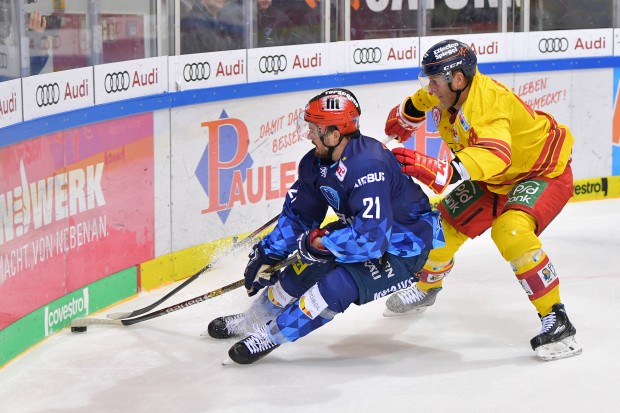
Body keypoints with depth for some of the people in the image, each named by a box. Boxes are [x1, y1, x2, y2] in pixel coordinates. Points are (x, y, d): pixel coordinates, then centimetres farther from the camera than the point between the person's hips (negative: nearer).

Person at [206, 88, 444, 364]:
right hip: (367, 230, 9)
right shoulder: (317, 162, -6)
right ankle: (253, 320, 27)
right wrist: (267, 255, 7)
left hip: (404, 249, -9)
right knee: (305, 269, 4)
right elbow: (298, 213, 10)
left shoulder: (368, 167, -35)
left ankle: (271, 335, -10)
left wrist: (317, 241, -26)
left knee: (337, 285, -26)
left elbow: (370, 240, -39)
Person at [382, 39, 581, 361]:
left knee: (510, 231, -33)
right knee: (446, 223, 12)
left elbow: (495, 154, -56)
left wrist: (443, 172, -67)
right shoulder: (449, 91, -12)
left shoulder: (487, 100, -38)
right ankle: (425, 288, 42)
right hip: (496, 178, 9)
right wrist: (407, 114, 28)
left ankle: (556, 322, -26)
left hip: (544, 173, -9)